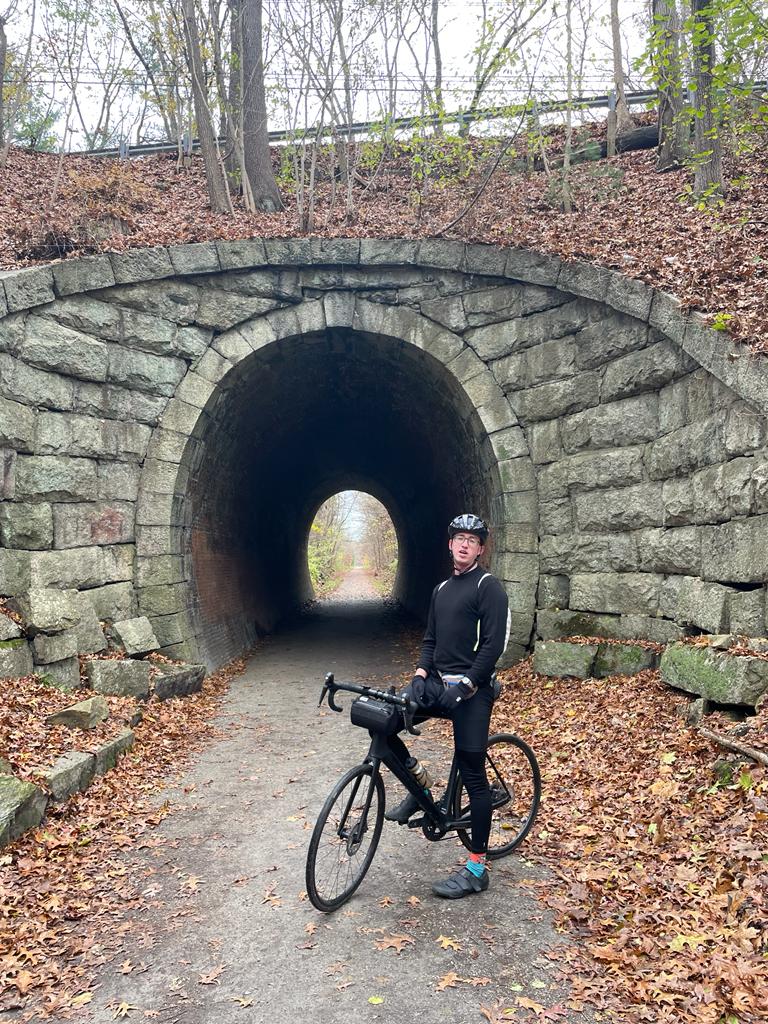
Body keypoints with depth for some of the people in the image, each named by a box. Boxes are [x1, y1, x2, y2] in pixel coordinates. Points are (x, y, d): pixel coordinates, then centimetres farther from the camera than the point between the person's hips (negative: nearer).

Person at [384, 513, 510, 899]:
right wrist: (420, 674, 0)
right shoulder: (442, 588, 17)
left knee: (473, 774, -2)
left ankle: (477, 868, 9)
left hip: (471, 690, -7)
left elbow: (493, 645, -15)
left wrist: (464, 687, -20)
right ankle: (418, 783, 13)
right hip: (438, 683, 7)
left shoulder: (488, 587, -7)